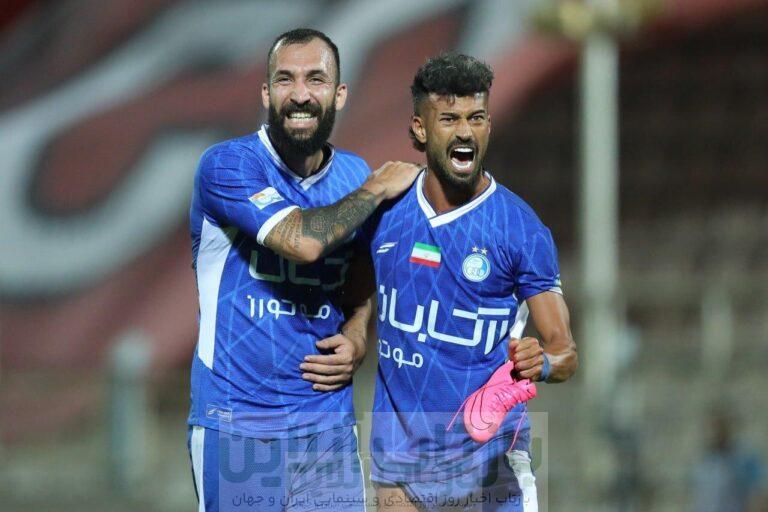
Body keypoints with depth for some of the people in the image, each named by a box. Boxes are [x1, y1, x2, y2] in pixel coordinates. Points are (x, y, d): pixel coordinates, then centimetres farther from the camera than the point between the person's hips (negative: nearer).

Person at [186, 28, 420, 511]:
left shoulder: (354, 174, 8)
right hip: (237, 422, -4)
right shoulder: (228, 165, -10)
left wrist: (356, 339, 0)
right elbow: (302, 241, -25)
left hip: (329, 420, 4)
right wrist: (377, 190, -11)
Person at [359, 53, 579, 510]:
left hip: (485, 460, -3)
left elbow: (565, 352, -7)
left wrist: (541, 363, -29)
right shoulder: (384, 211, 2)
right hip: (398, 453, 3)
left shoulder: (521, 228, -7)